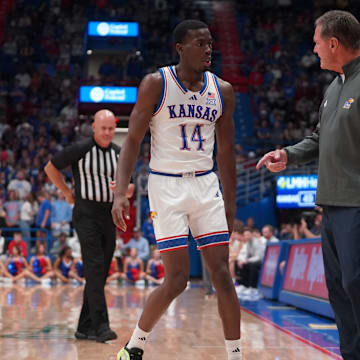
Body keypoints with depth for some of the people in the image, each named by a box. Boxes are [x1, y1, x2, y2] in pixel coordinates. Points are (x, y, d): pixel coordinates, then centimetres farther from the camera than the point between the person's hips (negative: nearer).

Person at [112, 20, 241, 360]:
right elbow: (132, 141, -5)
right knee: (177, 280, -7)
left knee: (222, 274, 0)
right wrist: (120, 193, -16)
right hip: (167, 186, -4)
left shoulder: (222, 90, 6)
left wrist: (230, 203, 14)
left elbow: (225, 151, 14)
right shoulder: (156, 84, -6)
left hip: (206, 185, 4)